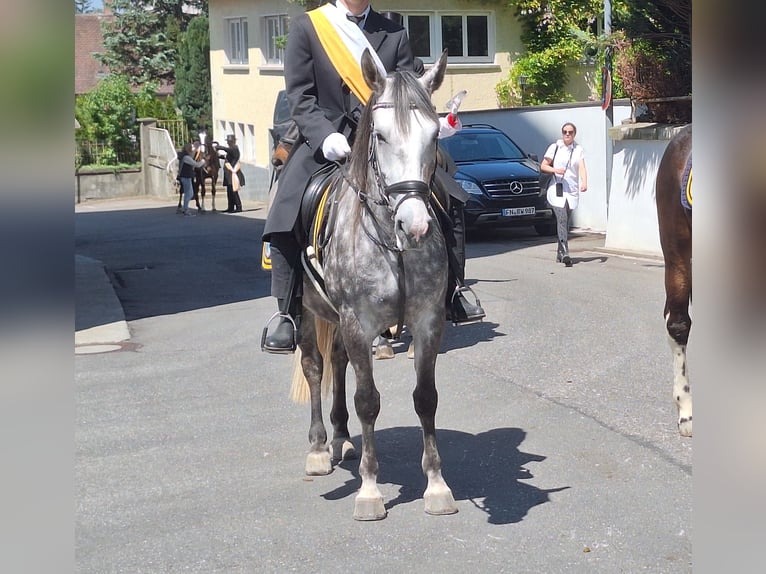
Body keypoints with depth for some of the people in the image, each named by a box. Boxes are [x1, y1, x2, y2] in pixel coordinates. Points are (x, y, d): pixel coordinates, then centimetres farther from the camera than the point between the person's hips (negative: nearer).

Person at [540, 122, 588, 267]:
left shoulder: (578, 149, 6)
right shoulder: (554, 147, 3)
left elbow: (582, 168, -8)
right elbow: (543, 166, 6)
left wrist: (584, 183, -25)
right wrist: (555, 170, -14)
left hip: (572, 190, 3)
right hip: (557, 188, -3)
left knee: (566, 222, 9)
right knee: (562, 219, -17)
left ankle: (560, 253, 21)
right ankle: (565, 252, -25)